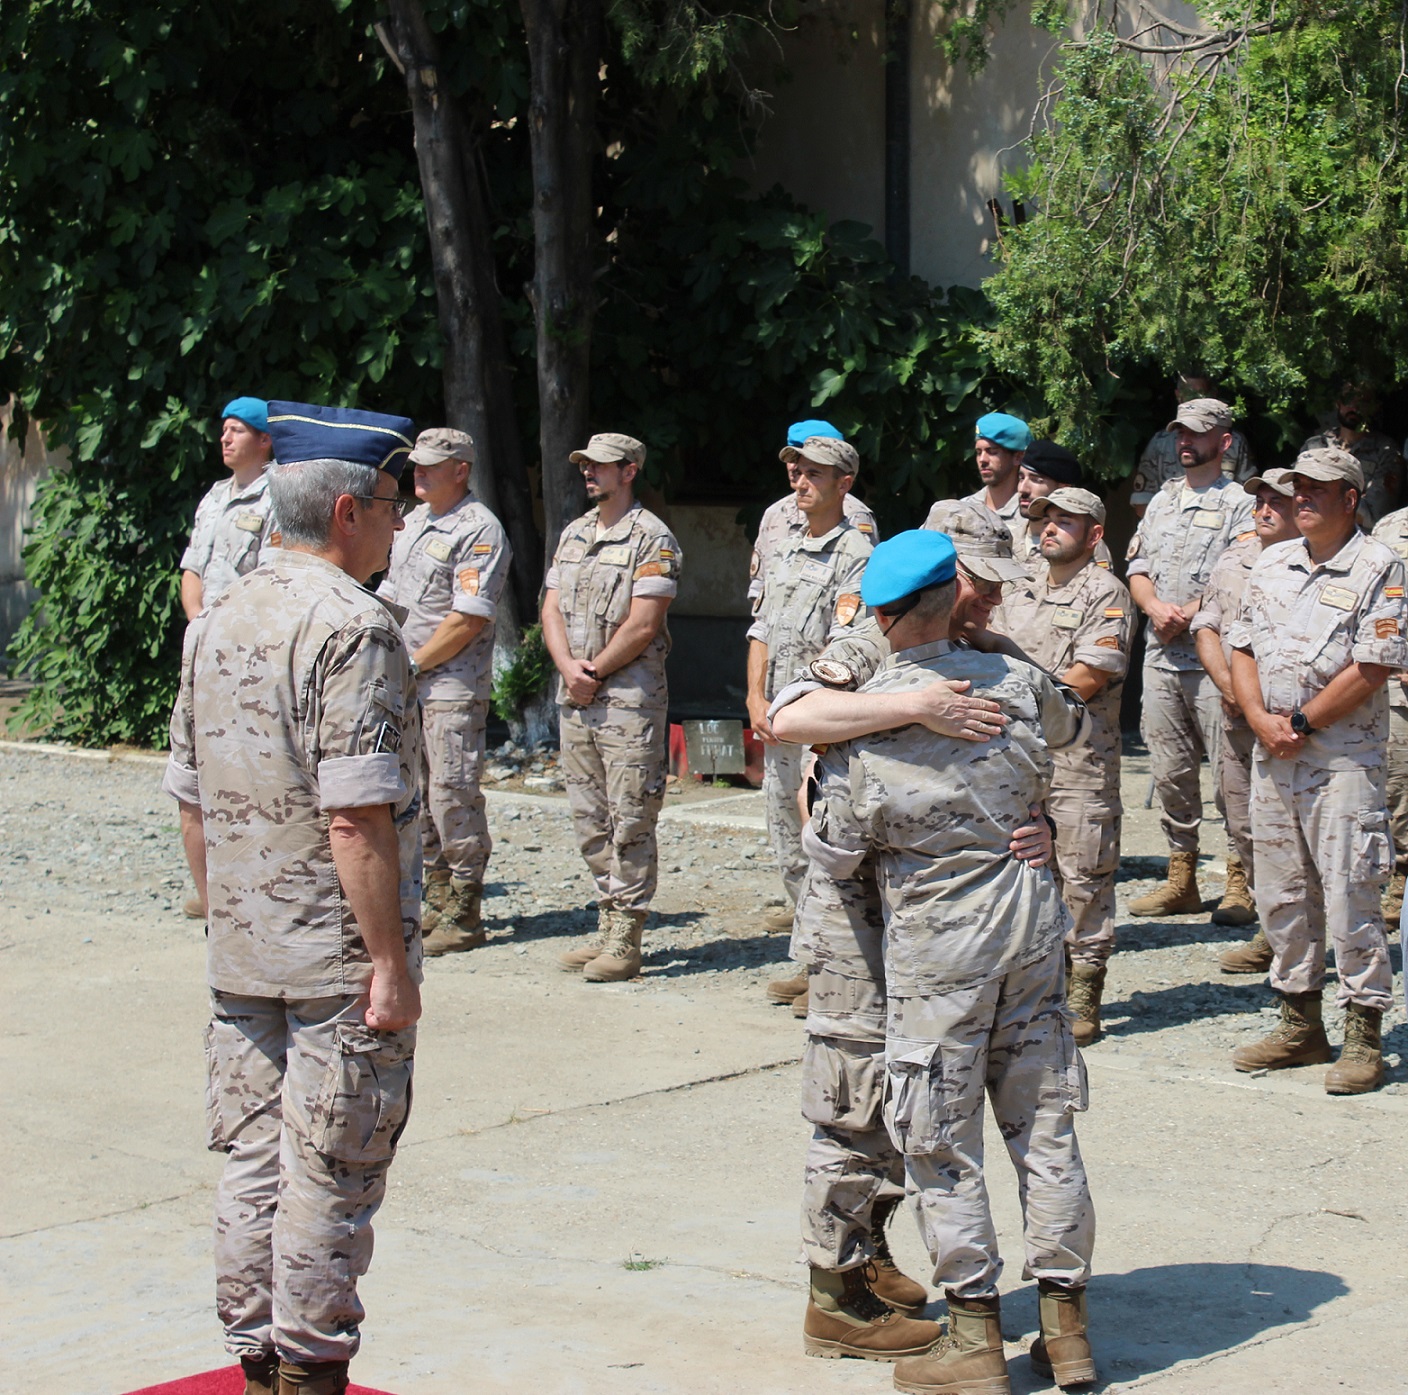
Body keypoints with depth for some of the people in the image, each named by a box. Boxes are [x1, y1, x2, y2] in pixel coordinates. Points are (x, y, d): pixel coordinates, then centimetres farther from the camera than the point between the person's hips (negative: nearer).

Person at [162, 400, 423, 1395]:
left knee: (253, 1162, 13)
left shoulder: (217, 623, 9)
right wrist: (391, 962, -18)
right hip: (340, 957, -8)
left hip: (241, 953, 8)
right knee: (333, 1175, 1)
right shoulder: (354, 627, -16)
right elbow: (356, 817, -21)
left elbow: (192, 801, 13)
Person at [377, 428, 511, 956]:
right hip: (404, 690, 9)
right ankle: (436, 903, 19)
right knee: (416, 796, 11)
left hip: (452, 687, -9)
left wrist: (413, 663, -13)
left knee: (453, 796, -8)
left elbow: (468, 620, -17)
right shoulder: (412, 523, 16)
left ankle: (463, 915, -2)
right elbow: (391, 596, 23)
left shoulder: (478, 531, -11)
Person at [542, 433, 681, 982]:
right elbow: (552, 608, 11)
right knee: (589, 821, 10)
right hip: (575, 701, 8)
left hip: (629, 697, -7)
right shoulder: (573, 535, 16)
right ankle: (607, 924, 18)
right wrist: (568, 667, -6)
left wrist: (594, 672, -9)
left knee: (629, 824, -6)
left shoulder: (653, 540, -7)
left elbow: (641, 627, -13)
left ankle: (625, 941, -4)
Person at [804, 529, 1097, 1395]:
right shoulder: (1013, 683, -1)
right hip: (1031, 917, 4)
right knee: (1045, 1122, 11)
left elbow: (835, 854, -3)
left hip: (938, 941, -4)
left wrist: (817, 787, 16)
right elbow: (1074, 725, 22)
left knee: (943, 1142, 5)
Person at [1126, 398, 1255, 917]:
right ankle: (1182, 879, 18)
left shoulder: (1238, 504, -3)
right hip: (1160, 656, 7)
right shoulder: (1162, 501, 18)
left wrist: (1189, 615, -16)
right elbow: (1137, 568, 16)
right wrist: (1155, 607, -4)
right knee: (1170, 771, 10)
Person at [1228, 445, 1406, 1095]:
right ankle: (1300, 1025, 22)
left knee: (1349, 898, -5)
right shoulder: (1271, 565, 13)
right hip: (1273, 756, 6)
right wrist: (1261, 720, -5)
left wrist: (1300, 721, -12)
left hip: (1343, 757, -6)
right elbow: (1243, 651, 12)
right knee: (1281, 896, 11)